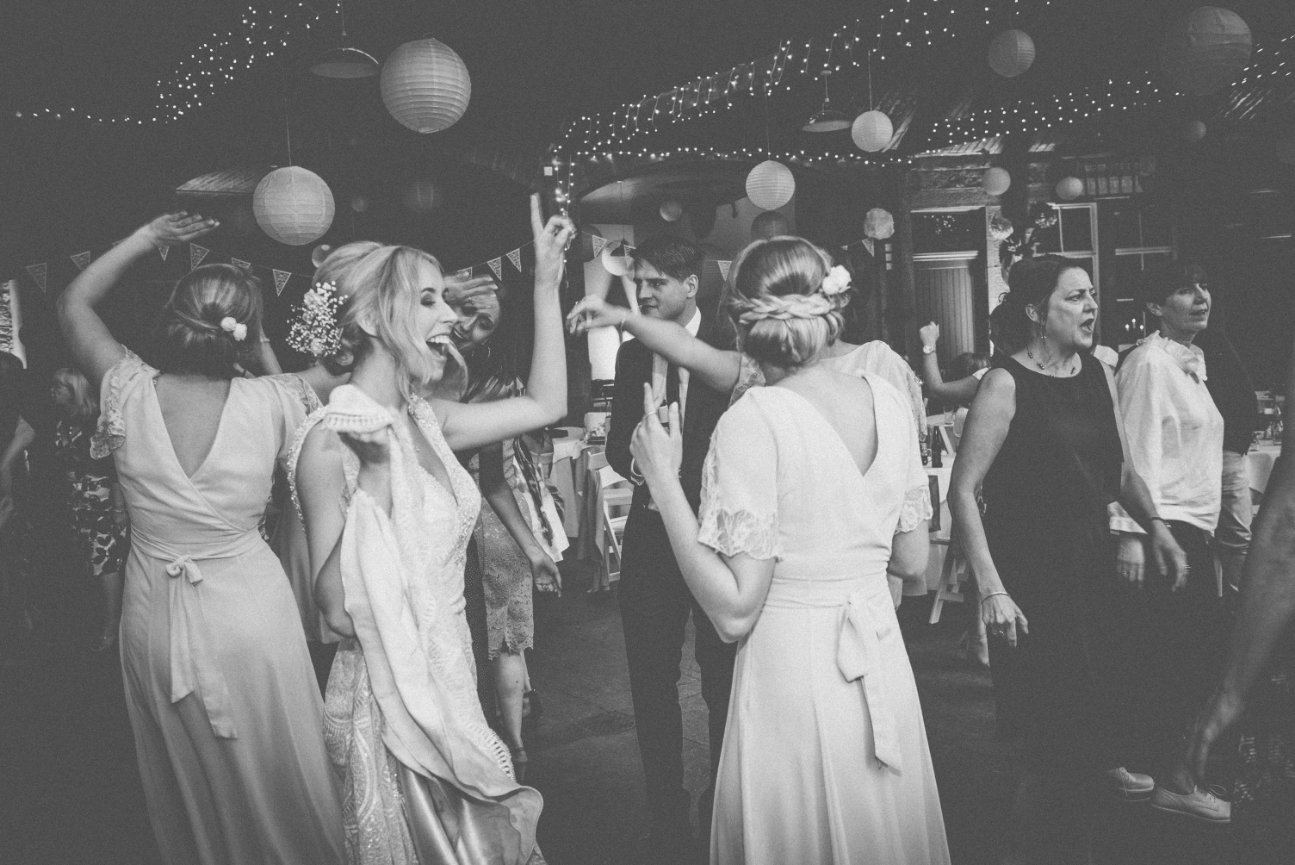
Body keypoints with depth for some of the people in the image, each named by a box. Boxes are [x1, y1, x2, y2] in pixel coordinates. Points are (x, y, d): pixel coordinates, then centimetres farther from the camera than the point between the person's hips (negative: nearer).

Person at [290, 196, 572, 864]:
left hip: (452, 686, 7)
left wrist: (546, 284, 10)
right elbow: (339, 611, -22)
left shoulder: (422, 422, 3)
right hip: (390, 703, -7)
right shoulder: (331, 442, -18)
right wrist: (369, 487, -33)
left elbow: (544, 403, 12)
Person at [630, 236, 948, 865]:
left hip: (791, 679, -6)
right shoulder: (886, 400, -1)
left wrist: (663, 479, -15)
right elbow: (913, 563, 8)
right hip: (884, 670, 6)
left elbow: (733, 612, -19)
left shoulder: (754, 421, -18)